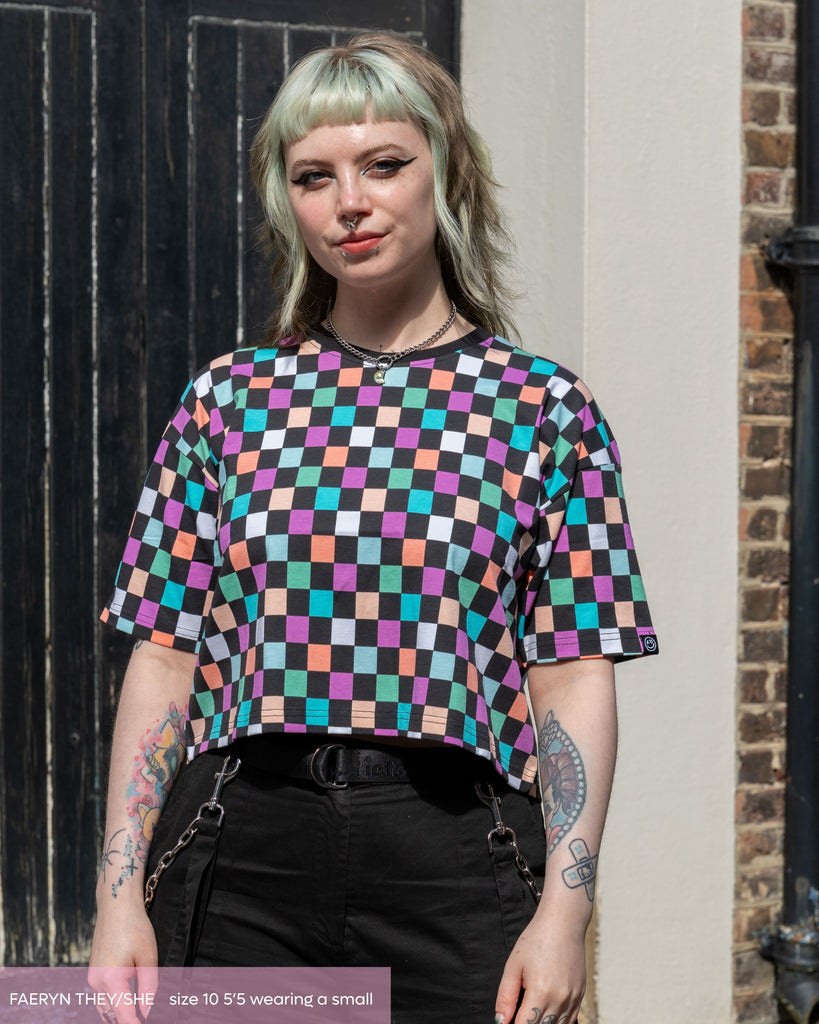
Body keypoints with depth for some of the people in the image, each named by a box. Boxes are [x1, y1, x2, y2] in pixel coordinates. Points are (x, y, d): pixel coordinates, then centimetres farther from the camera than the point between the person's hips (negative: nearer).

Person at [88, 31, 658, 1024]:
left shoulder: (542, 408, 2)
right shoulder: (229, 400, 6)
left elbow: (574, 680, -1)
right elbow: (165, 657, 5)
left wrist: (564, 911, -8)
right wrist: (119, 901, 0)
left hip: (453, 862, -1)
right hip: (240, 849, 1)